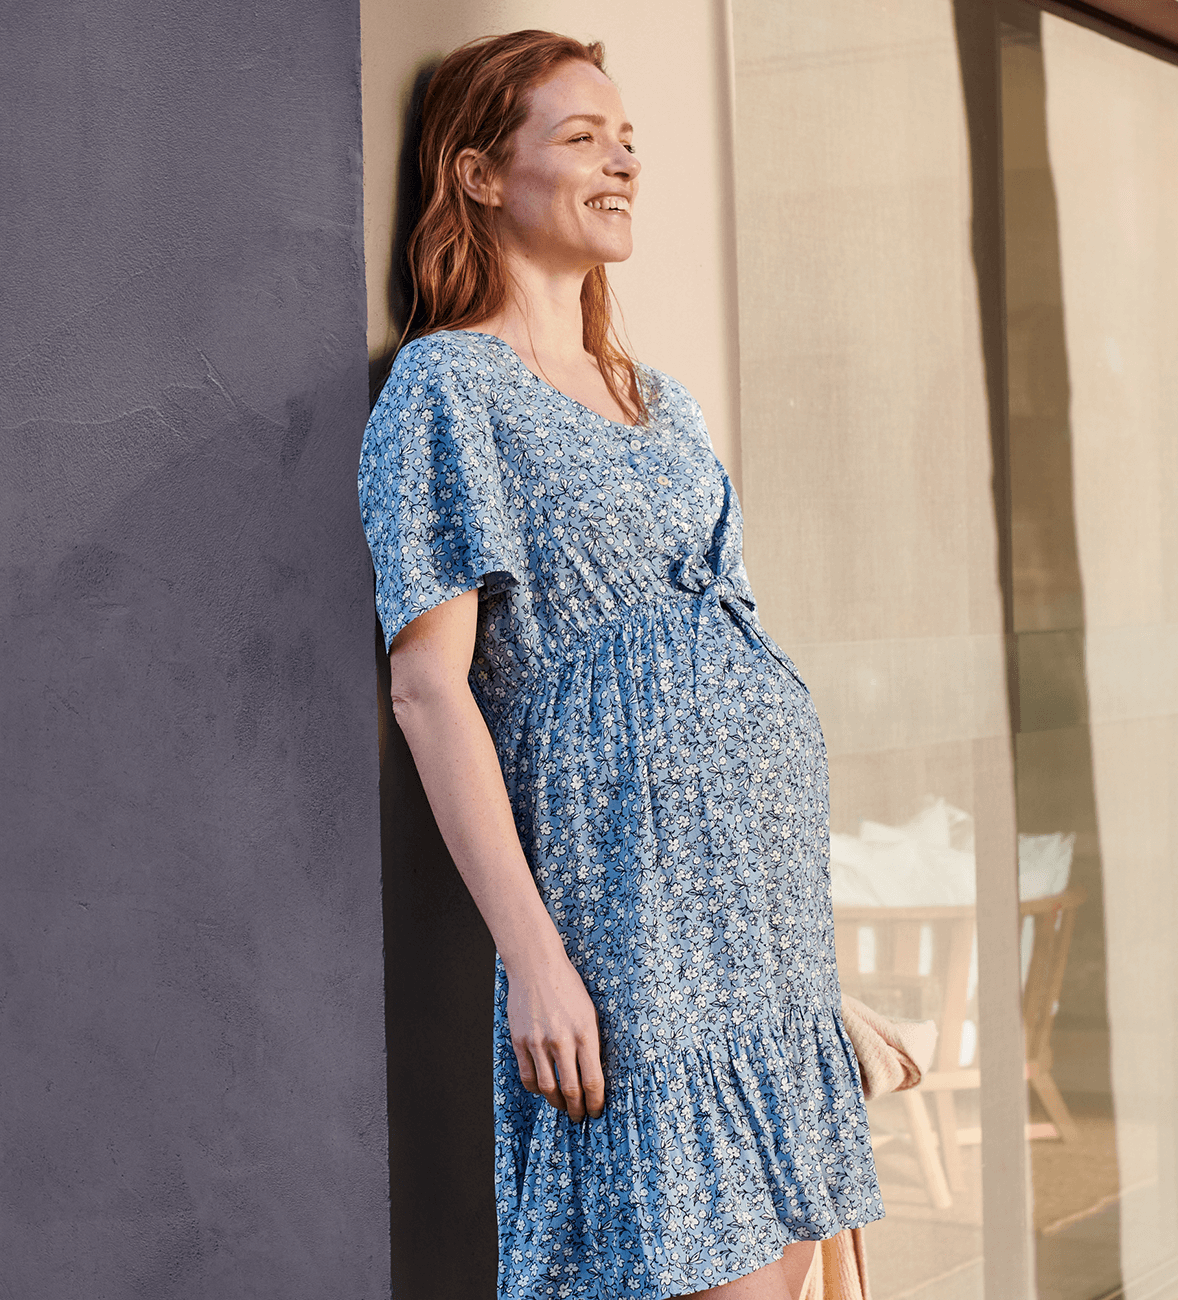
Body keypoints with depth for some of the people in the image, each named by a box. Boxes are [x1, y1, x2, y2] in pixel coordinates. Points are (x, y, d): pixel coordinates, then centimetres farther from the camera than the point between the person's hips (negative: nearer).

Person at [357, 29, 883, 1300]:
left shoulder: (658, 398, 18)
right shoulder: (446, 386, -5)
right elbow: (428, 684, -12)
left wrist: (796, 925, 18)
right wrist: (533, 954, -19)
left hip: (763, 895, 8)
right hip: (627, 902, -8)